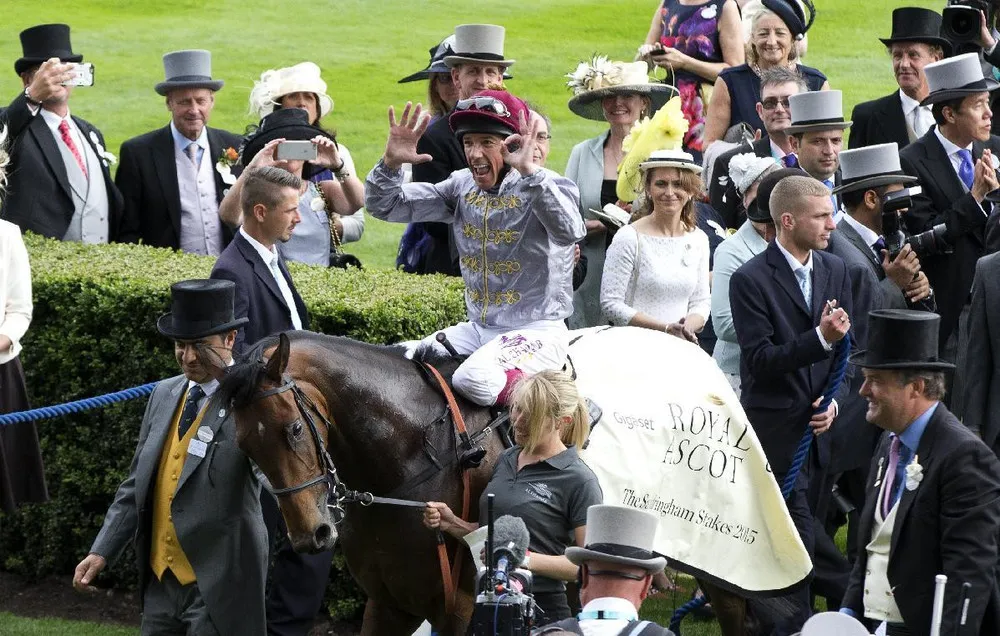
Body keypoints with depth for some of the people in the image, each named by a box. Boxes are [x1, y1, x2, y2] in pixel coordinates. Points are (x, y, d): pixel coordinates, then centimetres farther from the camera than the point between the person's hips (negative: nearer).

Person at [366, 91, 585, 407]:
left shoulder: (543, 187, -11)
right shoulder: (462, 186, 6)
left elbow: (568, 231, -34)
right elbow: (384, 206, 6)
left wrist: (529, 171, -40)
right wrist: (391, 162, -14)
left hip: (536, 330, -7)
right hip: (477, 329, 7)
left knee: (474, 378, -33)